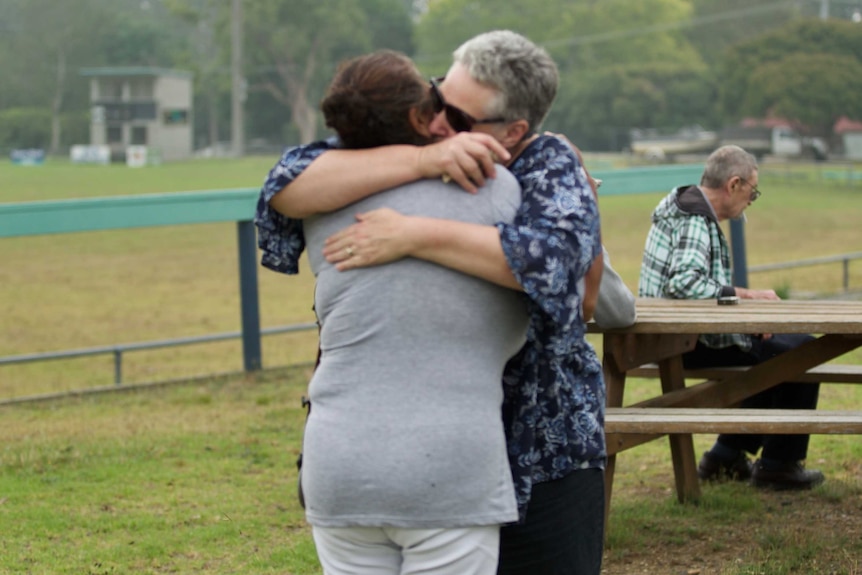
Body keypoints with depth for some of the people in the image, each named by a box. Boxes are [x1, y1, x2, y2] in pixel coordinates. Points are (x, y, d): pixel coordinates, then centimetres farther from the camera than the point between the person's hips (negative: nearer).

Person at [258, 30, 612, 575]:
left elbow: (556, 258, -30)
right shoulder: (398, 150, -2)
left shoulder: (551, 168, -9)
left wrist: (413, 235, -33)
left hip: (543, 457, -2)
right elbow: (289, 186, -17)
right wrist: (421, 161, -28)